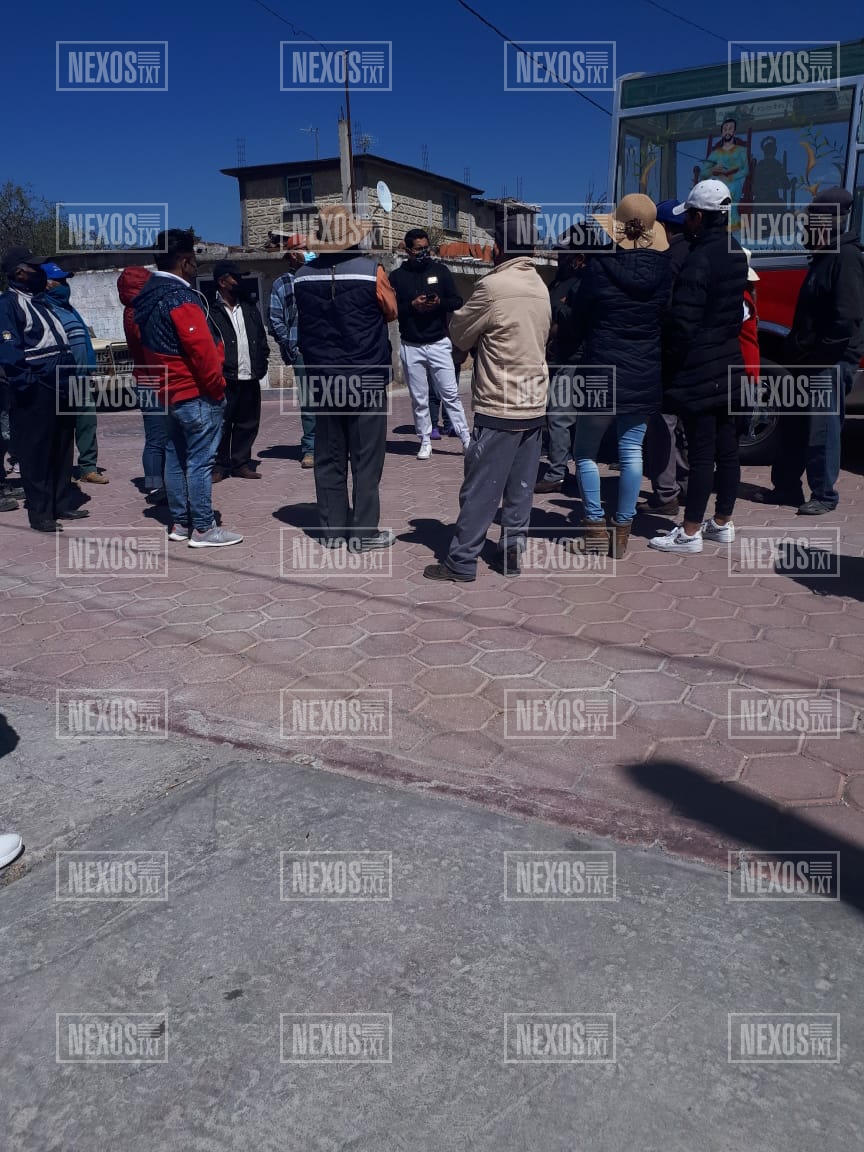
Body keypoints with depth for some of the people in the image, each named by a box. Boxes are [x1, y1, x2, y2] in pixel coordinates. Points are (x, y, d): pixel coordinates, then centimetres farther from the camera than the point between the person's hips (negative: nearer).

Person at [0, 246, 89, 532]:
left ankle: (63, 504, 22)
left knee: (62, 450, 13)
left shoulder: (41, 301, 21)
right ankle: (40, 513, 1)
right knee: (36, 454, -4)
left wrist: (73, 377, 16)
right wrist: (27, 382, -22)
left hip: (61, 387, 9)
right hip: (36, 392, -9)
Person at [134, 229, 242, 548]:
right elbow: (201, 348, -22)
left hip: (170, 392, 10)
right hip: (197, 393, -10)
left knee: (176, 458, 13)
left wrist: (164, 381, 19)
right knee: (200, 461, -6)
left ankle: (180, 522, 20)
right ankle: (203, 528, -2)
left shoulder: (147, 298, 13)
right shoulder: (180, 297, -16)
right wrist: (217, 385, -11)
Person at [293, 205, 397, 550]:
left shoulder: (302, 277, -2)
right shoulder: (371, 270, -11)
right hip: (366, 379, -3)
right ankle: (364, 533, 6)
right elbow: (391, 312, 4)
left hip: (322, 380, 4)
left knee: (328, 458, 10)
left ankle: (332, 530, 16)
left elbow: (304, 324, 10)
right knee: (366, 458, 3)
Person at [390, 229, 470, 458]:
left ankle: (465, 438, 3)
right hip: (411, 347, 0)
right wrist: (412, 306, -16)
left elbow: (457, 302, 4)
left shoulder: (440, 270, 5)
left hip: (439, 344, 0)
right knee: (419, 399, 6)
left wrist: (440, 302, -15)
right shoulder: (397, 276, 3)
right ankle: (425, 442, 15)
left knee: (450, 394, -1)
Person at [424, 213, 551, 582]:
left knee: (479, 490, -1)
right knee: (520, 489, 10)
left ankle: (461, 562, 5)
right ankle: (511, 553, 16)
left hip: (498, 408, -7)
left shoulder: (492, 286, -13)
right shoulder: (540, 288, 9)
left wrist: (461, 315, 16)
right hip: (534, 406, 7)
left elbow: (459, 335, -3)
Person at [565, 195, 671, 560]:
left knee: (585, 450, 11)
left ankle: (596, 526, 9)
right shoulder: (662, 271, -1)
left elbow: (577, 324, 0)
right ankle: (622, 530, 12)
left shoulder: (600, 269, -10)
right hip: (645, 378, 4)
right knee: (631, 452, 9)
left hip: (603, 375, -3)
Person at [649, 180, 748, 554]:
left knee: (701, 453, -5)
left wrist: (670, 366, -10)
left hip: (700, 372, -9)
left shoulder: (699, 260, -17)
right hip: (729, 367, 9)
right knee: (727, 449, 12)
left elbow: (682, 322, -19)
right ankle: (722, 523, 23)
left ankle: (690, 532, 1)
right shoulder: (736, 253, 11)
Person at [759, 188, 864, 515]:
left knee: (821, 430, -5)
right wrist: (797, 349, 15)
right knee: (792, 426, 13)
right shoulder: (823, 256, 18)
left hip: (831, 363, -10)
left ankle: (824, 496, 4)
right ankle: (786, 487, 23)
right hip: (810, 361, 10)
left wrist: (823, 353, -19)